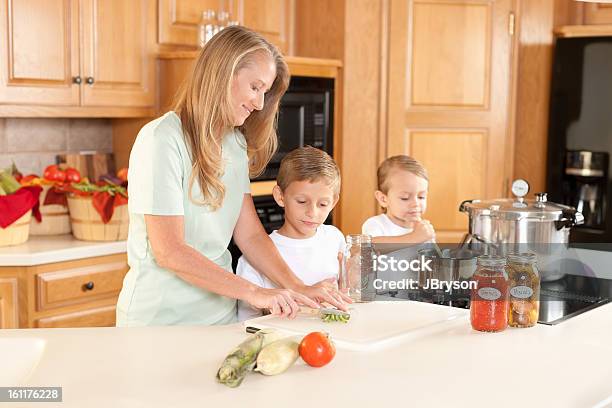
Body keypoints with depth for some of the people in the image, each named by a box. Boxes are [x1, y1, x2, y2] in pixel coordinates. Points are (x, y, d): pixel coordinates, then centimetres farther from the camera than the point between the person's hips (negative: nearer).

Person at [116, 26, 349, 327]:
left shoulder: (236, 144, 7)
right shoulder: (162, 139, -17)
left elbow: (250, 235, 3)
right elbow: (169, 252, -21)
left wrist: (297, 288, -10)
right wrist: (254, 292, -23)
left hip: (220, 313, 7)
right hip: (160, 320, -7)